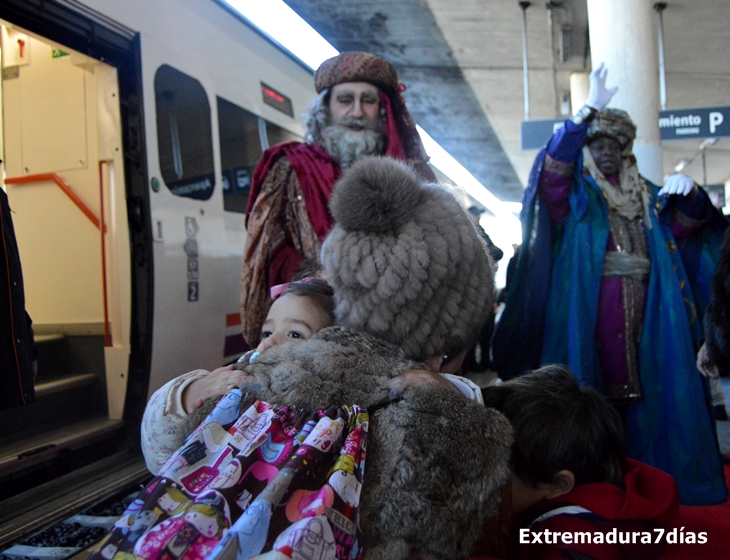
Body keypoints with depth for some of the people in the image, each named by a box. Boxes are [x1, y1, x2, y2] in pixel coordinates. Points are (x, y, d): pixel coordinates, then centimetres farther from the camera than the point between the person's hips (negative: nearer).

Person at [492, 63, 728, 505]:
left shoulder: (647, 196, 22)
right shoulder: (575, 193, 8)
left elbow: (686, 226, 16)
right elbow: (553, 166, -12)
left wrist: (689, 192, -5)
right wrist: (588, 112, -22)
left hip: (645, 317, 4)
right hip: (588, 315, -4)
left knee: (648, 393, 2)